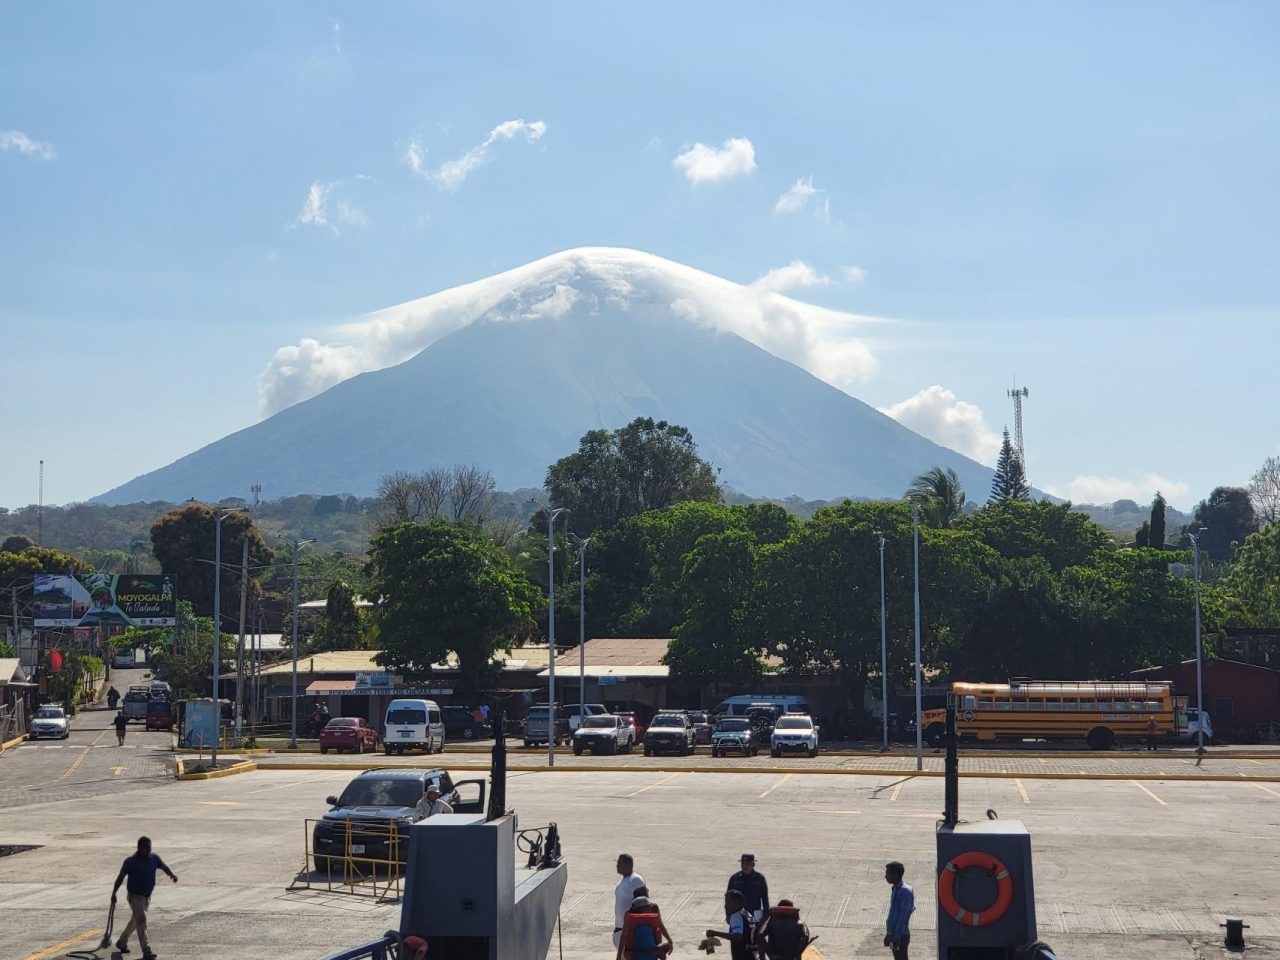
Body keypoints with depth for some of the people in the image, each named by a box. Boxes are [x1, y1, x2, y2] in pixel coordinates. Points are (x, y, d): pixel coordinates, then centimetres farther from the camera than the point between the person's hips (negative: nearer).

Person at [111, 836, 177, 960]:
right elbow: (121, 877, -11)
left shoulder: (154, 858, -3)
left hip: (147, 896, 6)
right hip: (134, 896, -6)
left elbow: (165, 868, -8)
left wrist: (173, 874, -29)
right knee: (141, 920, -18)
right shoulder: (130, 861, -17)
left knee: (135, 921, 21)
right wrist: (113, 893, -12)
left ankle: (122, 943, 43)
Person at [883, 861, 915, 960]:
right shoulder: (895, 889, 12)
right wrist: (889, 934, 21)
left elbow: (903, 916, -20)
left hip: (900, 935, -9)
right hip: (894, 934, 9)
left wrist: (897, 937, -22)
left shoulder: (905, 891, -17)